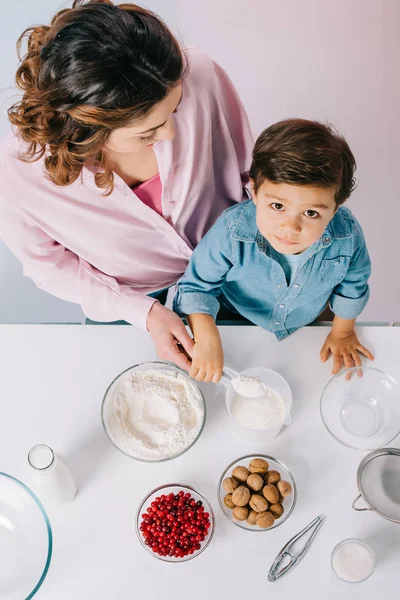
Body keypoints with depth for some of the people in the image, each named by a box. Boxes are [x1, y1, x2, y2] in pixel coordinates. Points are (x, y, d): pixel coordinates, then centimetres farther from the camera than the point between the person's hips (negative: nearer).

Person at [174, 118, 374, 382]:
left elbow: (352, 284, -10)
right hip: (237, 330, -2)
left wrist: (343, 332, 5)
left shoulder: (347, 236, -34)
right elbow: (197, 286, -25)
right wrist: (207, 340, -40)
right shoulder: (232, 232, -41)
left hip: (307, 326, 3)